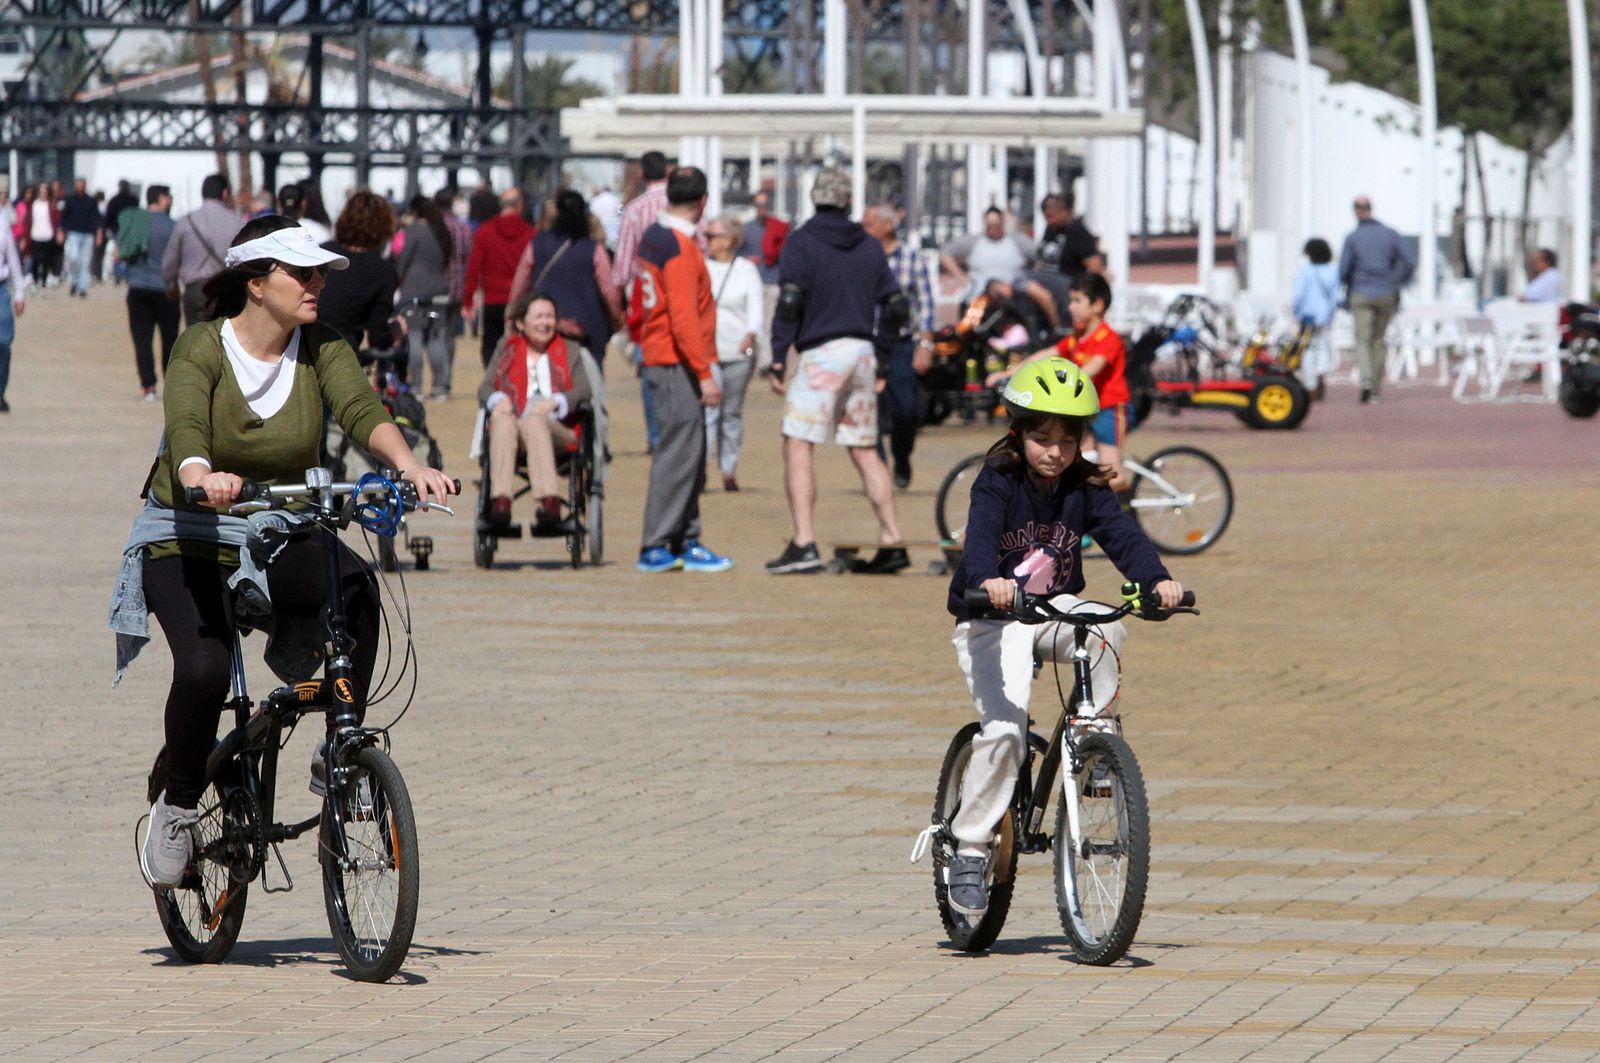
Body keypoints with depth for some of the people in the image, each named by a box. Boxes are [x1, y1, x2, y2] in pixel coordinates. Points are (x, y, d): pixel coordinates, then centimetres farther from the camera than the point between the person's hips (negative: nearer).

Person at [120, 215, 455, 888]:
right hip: (188, 538, -3)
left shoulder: (319, 347, -5)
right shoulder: (202, 347, -14)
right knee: (204, 669, -27)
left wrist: (406, 463, -43)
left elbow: (360, 409, -22)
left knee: (357, 589, -29)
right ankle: (177, 806, 0)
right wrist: (201, 476, -55)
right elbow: (185, 429, -32)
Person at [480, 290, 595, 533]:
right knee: (503, 422, -36)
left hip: (557, 428, -1)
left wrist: (555, 402, -12)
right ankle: (500, 500, -54)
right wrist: (498, 400, -10)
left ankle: (549, 502, -56)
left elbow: (584, 390, 9)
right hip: (511, 425, 1)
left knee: (533, 422, -38)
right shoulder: (507, 349, 28)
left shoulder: (568, 352, 25)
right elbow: (485, 387, 15)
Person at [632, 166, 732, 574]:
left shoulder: (652, 237, 14)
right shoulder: (680, 248, -16)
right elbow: (684, 318, -21)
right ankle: (656, 548, -11)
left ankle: (685, 542, 15)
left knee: (690, 453, 12)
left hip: (658, 358, 10)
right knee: (679, 452, -10)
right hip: (676, 364, -10)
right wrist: (705, 373, -22)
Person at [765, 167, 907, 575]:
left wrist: (777, 360, -10)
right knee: (866, 452, 14)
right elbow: (895, 305, 12)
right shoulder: (869, 246, 12)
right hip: (863, 352, 6)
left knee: (797, 446, -7)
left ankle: (804, 544, -19)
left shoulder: (800, 242, -4)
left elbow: (789, 303, -12)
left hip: (821, 355, -6)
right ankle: (891, 542, 11)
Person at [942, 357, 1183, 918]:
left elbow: (1123, 535, -14)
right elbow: (980, 535, -29)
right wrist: (987, 580, -52)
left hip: (1055, 612, 4)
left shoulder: (1086, 488, -2)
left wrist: (1157, 579, -34)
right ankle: (970, 850, -10)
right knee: (1003, 730, -21)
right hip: (992, 620, -3)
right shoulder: (998, 482, -12)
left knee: (1105, 630, -32)